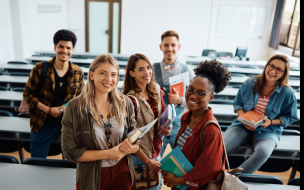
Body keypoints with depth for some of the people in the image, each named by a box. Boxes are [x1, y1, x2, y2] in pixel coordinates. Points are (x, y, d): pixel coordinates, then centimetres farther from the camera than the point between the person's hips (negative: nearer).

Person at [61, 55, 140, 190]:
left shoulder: (125, 103, -5)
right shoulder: (74, 107, -15)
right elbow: (70, 152, -13)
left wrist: (133, 147, -19)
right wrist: (107, 154, -21)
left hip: (122, 174, 3)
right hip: (91, 178, -2)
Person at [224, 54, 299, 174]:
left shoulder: (287, 93, -5)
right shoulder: (249, 84, -1)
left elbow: (290, 117, 5)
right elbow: (237, 104, 9)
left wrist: (271, 122, -14)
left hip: (268, 131, -1)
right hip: (244, 126, 1)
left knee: (263, 152, -35)